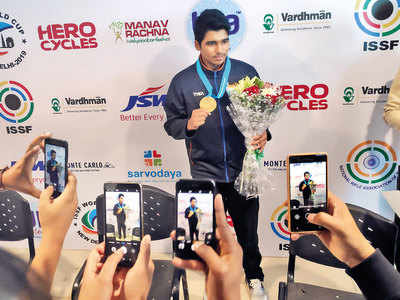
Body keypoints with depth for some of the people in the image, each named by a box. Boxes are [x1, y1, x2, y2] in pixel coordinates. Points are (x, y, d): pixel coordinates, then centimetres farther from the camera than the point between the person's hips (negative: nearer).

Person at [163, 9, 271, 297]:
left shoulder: (246, 72, -4)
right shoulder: (183, 81, -7)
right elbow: (171, 124, -2)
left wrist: (264, 133, -14)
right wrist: (189, 125, -23)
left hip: (242, 169, 1)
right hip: (205, 172, 0)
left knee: (248, 227, 17)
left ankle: (254, 275, 44)